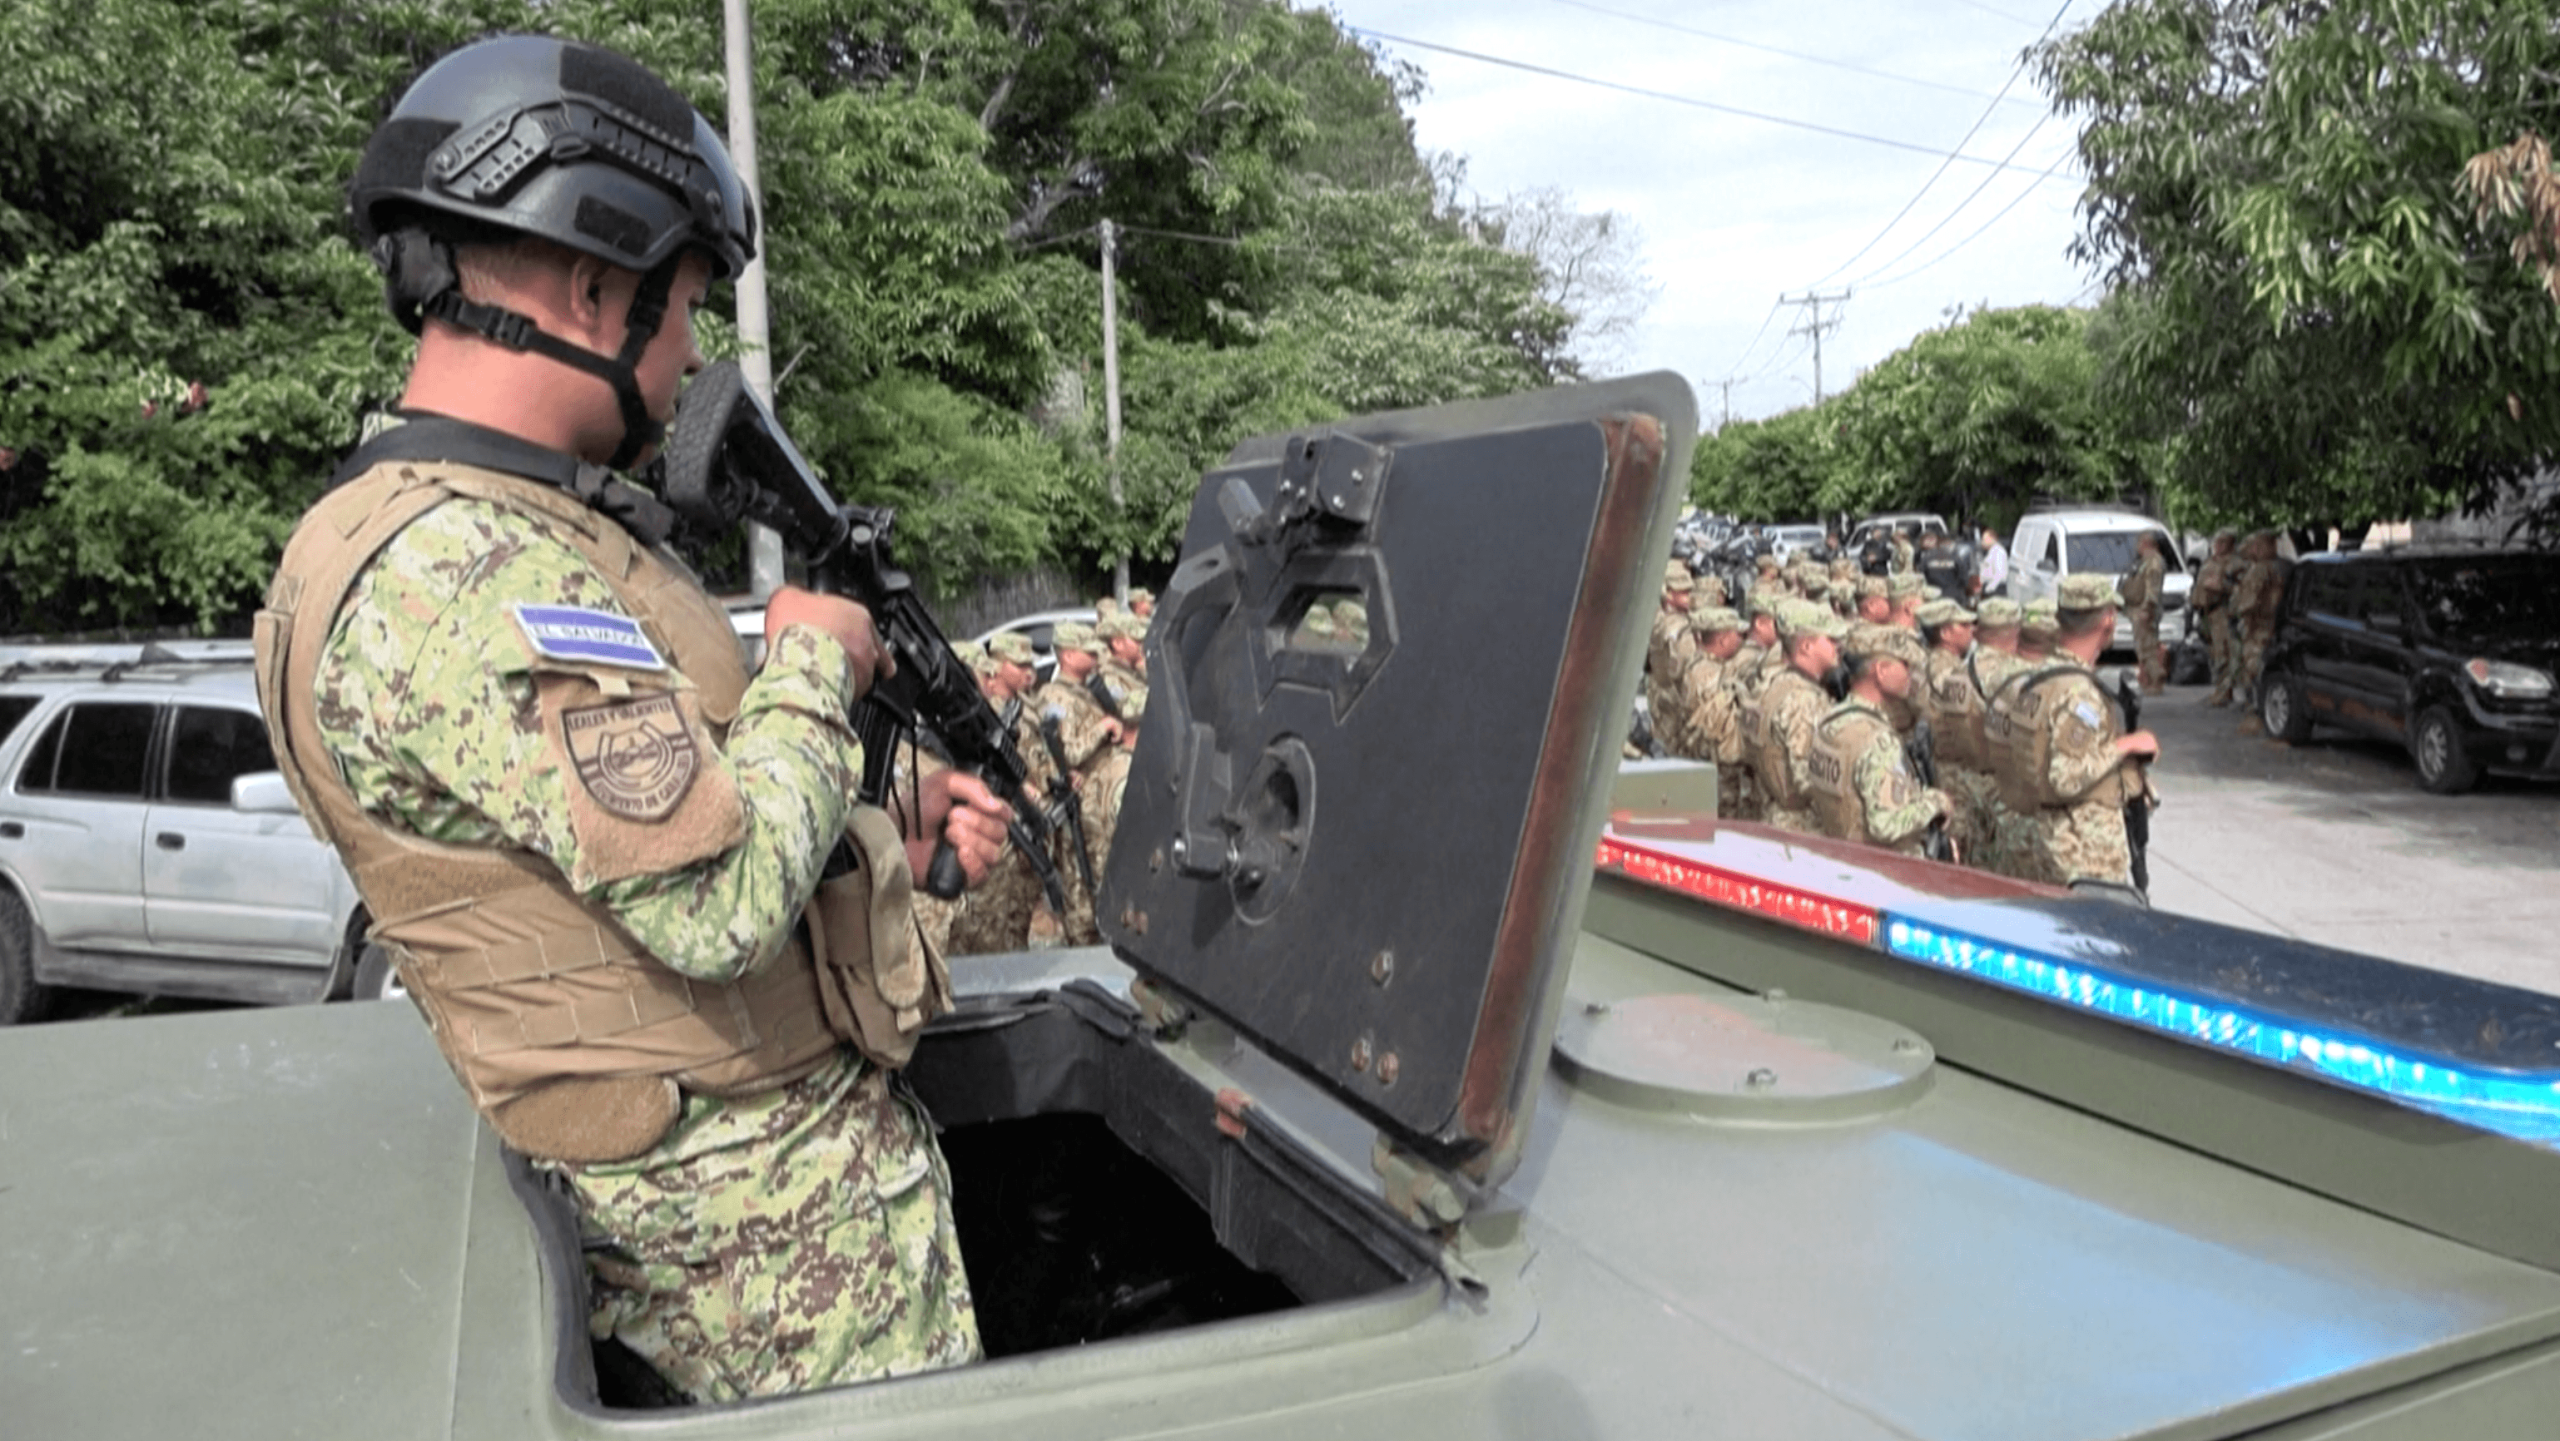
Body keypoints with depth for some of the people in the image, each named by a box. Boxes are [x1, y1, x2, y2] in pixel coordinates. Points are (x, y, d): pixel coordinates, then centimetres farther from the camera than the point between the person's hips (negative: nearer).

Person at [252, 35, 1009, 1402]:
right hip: (764, 1212, -9)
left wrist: (884, 827, 5)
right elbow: (721, 900, -30)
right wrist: (814, 662, -14)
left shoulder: (503, 526, 10)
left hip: (808, 1124, 9)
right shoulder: (445, 569, -24)